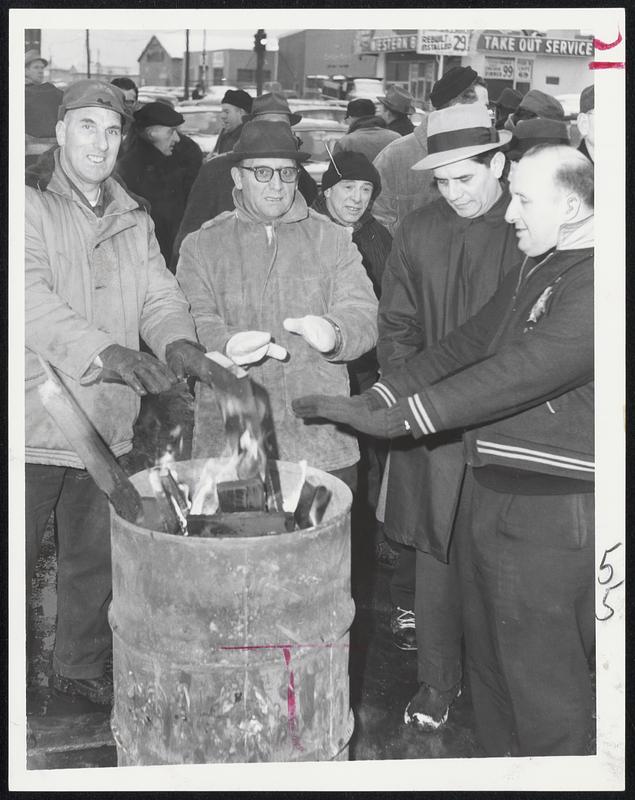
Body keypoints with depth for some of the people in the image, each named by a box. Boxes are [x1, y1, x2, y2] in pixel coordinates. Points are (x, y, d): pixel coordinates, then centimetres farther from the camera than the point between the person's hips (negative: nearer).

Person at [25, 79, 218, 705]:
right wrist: (104, 352, -34)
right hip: (34, 425, -5)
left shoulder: (133, 219, 14)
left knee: (94, 559, 16)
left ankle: (81, 667, 34)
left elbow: (159, 295, 6)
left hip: (107, 424, 5)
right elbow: (29, 299, -20)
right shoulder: (29, 204, -5)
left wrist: (177, 341, -17)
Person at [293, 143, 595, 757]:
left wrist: (396, 416, -24)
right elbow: (467, 345, 16)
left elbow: (522, 371, -25)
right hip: (488, 492, 9)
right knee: (488, 656, 20)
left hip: (551, 508, -9)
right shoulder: (534, 268, 15)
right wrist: (374, 398, 4)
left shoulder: (597, 281, -16)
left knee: (541, 676, 2)